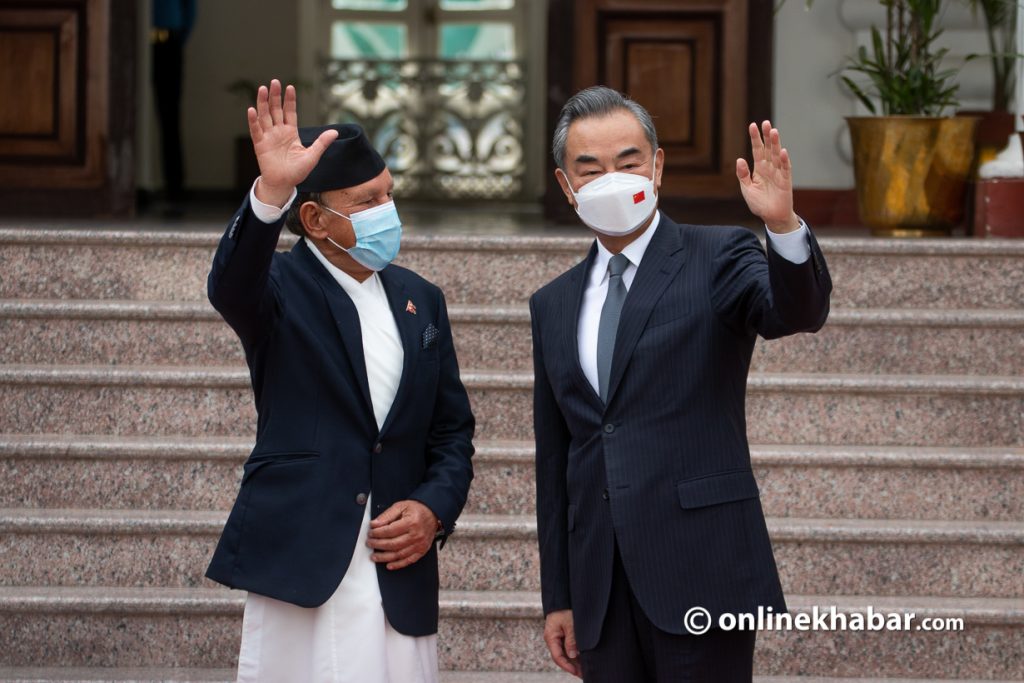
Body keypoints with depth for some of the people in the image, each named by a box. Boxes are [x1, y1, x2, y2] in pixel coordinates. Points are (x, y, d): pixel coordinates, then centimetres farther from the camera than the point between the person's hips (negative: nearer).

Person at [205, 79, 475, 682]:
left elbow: (452, 429, 16)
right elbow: (230, 287, -26)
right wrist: (271, 195, -42)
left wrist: (435, 508, -3)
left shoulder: (420, 300, 14)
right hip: (299, 567, -4)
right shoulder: (282, 288, -1)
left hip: (400, 577, 4)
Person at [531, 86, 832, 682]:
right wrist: (558, 599, 14)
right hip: (600, 591, 5)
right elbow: (555, 460, 16)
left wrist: (784, 225, -39)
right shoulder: (553, 305, 15)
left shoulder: (718, 258, 1)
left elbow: (799, 313, -20)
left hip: (701, 577, -5)